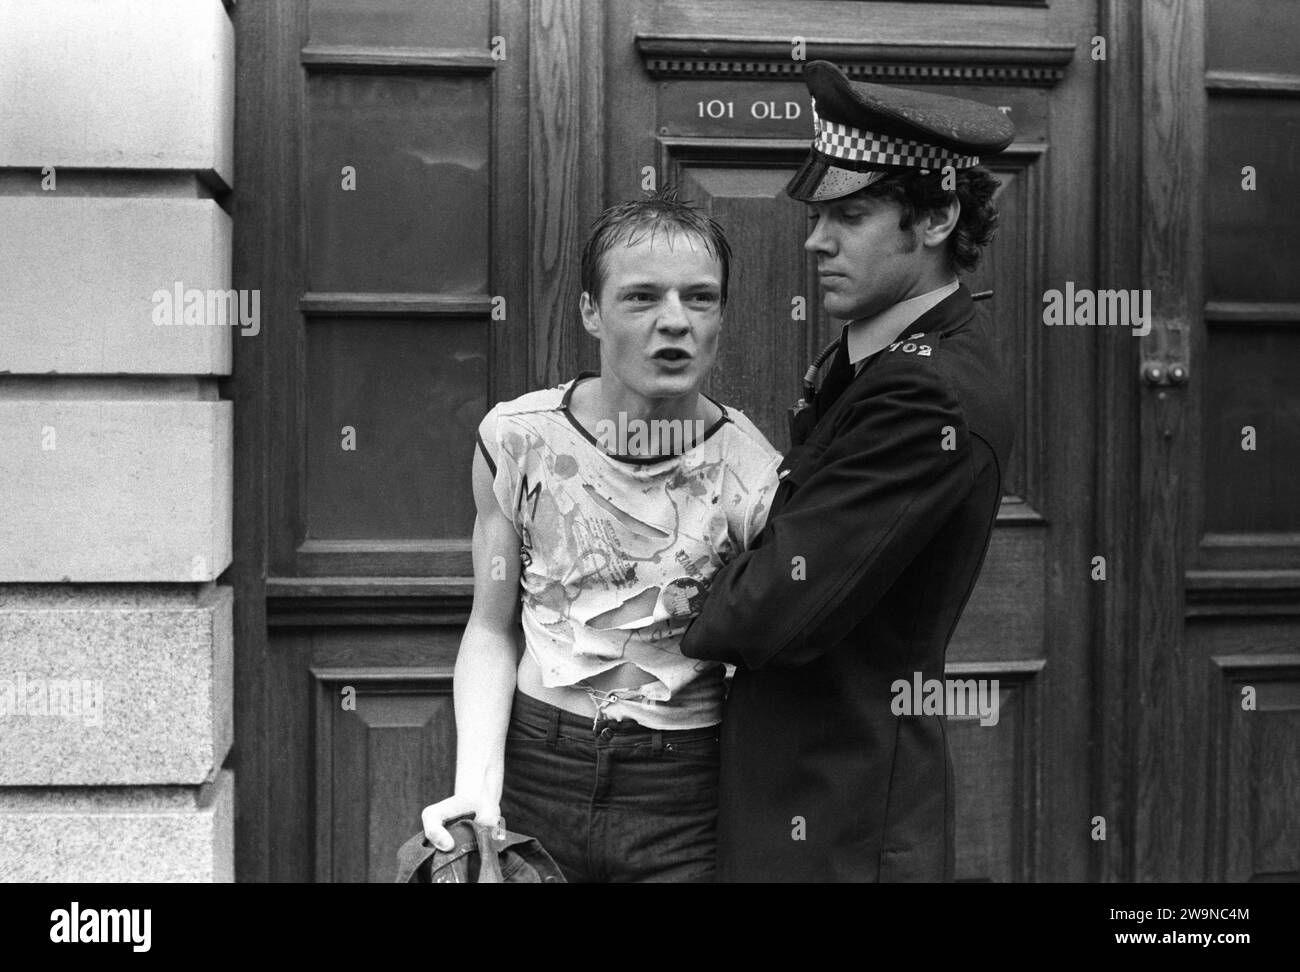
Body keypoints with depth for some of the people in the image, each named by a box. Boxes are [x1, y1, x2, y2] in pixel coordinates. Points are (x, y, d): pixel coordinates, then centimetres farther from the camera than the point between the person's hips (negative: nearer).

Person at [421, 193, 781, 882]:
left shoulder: (755, 476, -12)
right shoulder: (517, 438, -8)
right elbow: (492, 628, -1)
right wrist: (476, 781, -12)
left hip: (685, 800, -1)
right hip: (534, 772, 1)